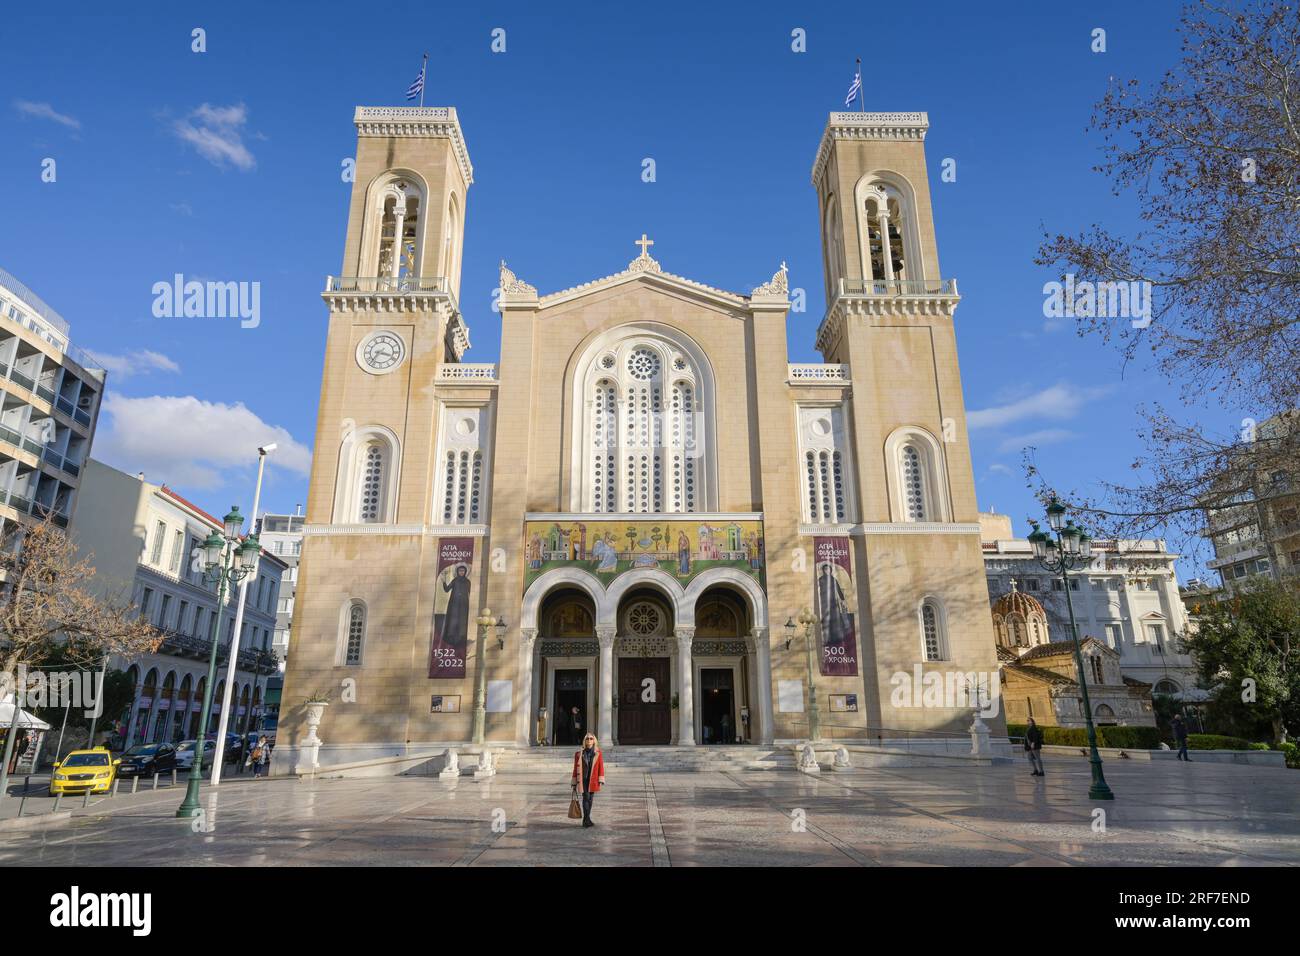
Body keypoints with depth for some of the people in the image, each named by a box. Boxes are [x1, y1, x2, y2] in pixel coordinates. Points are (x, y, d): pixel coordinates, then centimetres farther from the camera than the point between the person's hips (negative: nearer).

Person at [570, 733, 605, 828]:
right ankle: (587, 820, -16)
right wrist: (574, 784, 5)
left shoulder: (598, 753, 3)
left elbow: (601, 767, 2)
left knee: (590, 799, 7)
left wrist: (601, 781, -5)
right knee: (586, 797, -15)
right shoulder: (579, 754, 1)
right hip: (582, 780, -2)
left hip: (592, 780, 2)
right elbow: (575, 769, 5)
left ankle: (585, 820, 19)